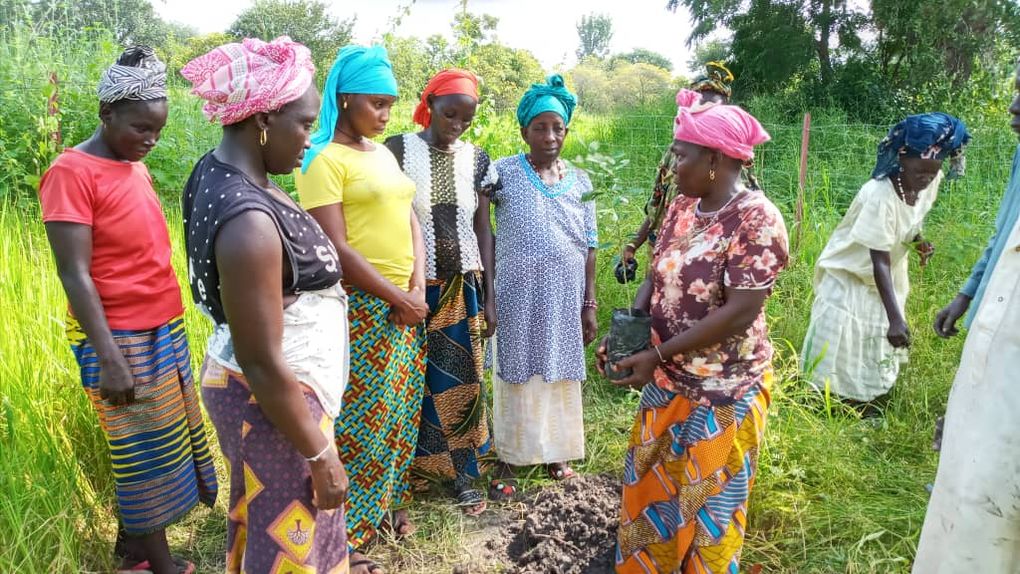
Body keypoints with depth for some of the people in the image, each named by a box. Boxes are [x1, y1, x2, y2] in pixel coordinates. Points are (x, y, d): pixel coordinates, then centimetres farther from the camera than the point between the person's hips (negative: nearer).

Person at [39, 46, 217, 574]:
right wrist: (109, 358, -21)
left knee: (160, 443, 14)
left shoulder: (133, 166, 9)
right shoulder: (71, 172, -13)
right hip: (121, 338, -7)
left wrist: (169, 328, 13)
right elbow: (74, 275, -17)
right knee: (145, 450, 4)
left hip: (164, 329, 7)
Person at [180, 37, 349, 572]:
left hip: (265, 383, 9)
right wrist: (320, 455, -17)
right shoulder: (248, 223, -31)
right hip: (273, 398, -9)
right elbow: (263, 366, -27)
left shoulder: (216, 171, -3)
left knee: (267, 518, 30)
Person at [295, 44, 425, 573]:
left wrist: (418, 289, -3)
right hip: (360, 306, -7)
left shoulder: (383, 153, 13)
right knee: (360, 418, 2)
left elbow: (410, 222, 12)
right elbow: (337, 248, -18)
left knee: (400, 410, 15)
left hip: (407, 303, 8)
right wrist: (398, 298, -13)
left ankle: (388, 501, 35)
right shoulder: (322, 159, -11)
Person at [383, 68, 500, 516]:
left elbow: (483, 228, 6)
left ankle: (463, 473, 22)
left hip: (463, 287, 2)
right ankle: (410, 469, 22)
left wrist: (489, 295, 4)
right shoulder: (397, 150, -5)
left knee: (461, 381, 8)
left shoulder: (476, 159, 4)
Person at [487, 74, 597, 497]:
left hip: (564, 300, 3)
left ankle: (555, 449, 33)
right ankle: (508, 459, 22)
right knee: (516, 375, 7)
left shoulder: (579, 182, 5)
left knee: (559, 374, 14)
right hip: (518, 299, -3)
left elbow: (588, 247, 7)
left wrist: (589, 304, 6)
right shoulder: (503, 172, -5)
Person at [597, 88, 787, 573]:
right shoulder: (682, 207, 1)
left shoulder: (756, 219, -21)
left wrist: (656, 356, -23)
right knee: (649, 482, 22)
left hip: (723, 391, -7)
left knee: (708, 502, 13)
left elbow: (739, 314, -25)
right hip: (668, 381, 7)